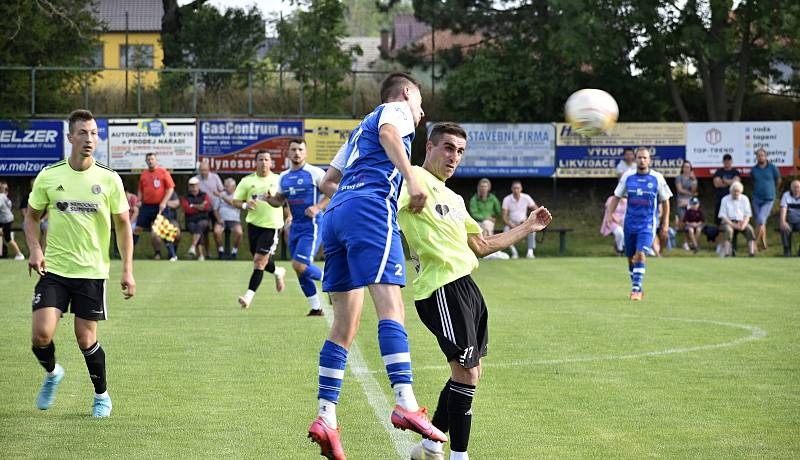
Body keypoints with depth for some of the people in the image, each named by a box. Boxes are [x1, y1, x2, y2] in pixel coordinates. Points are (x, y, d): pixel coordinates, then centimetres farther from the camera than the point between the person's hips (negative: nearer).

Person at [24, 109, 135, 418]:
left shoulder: (109, 180, -3)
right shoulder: (48, 177, -1)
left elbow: (123, 225, 5)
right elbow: (32, 217, 11)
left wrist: (127, 270, -1)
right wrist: (35, 249, -6)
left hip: (92, 272, -1)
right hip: (54, 269, 1)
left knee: (86, 340, 1)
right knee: (42, 334, -12)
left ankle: (102, 395, 25)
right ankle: (51, 374, 21)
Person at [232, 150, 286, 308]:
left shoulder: (278, 180, 0)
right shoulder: (247, 181, 3)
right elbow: (235, 201, 5)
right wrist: (245, 205, -15)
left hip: (271, 225, -3)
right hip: (253, 224, 3)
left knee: (259, 261, -11)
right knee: (260, 261, 14)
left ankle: (249, 295, -10)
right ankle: (278, 272, 46)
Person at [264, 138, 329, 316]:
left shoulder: (315, 173, -8)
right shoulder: (284, 177, 11)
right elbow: (279, 200, 23)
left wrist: (318, 207, -21)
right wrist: (269, 199, 1)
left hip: (312, 225, -7)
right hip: (296, 226, 7)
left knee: (300, 265, -18)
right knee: (299, 269, 7)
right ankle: (316, 308, 18)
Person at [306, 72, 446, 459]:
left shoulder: (359, 130, 36)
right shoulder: (396, 110, 14)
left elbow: (326, 183, 39)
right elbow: (388, 133, -11)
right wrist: (410, 179, -23)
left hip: (336, 212, 8)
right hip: (371, 209, -8)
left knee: (344, 326, 6)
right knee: (391, 308, -20)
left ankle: (326, 416, -1)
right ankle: (405, 403, -35)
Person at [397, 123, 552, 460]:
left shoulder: (453, 198, 26)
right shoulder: (415, 178, -4)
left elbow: (480, 245, 32)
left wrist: (528, 227, 34)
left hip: (466, 286, 10)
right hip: (442, 287, -10)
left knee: (470, 372, 14)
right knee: (465, 371, -13)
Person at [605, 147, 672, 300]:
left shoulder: (657, 178, -2)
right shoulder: (627, 176, 3)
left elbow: (665, 201, 5)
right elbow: (616, 197, 10)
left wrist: (665, 224, 2)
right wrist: (609, 215, -1)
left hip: (648, 224, -3)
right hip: (630, 223, 3)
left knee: (641, 255, -20)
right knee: (631, 258, 9)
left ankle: (636, 289, -19)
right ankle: (637, 289, 25)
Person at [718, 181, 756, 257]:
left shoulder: (744, 199, 9)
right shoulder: (725, 200, 3)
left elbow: (747, 215, 6)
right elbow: (723, 216, -3)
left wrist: (743, 224, -15)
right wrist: (733, 225, -17)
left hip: (741, 222, 2)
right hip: (729, 222, -2)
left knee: (750, 229, -29)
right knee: (728, 230, -36)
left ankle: (752, 253, -38)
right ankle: (726, 253, -44)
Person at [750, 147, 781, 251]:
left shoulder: (772, 168, -5)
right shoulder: (754, 170, 3)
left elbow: (778, 181, 11)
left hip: (768, 200, -3)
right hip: (757, 199, 3)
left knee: (760, 221, -16)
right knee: (762, 223, 7)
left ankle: (755, 244, -12)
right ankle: (764, 245, 17)